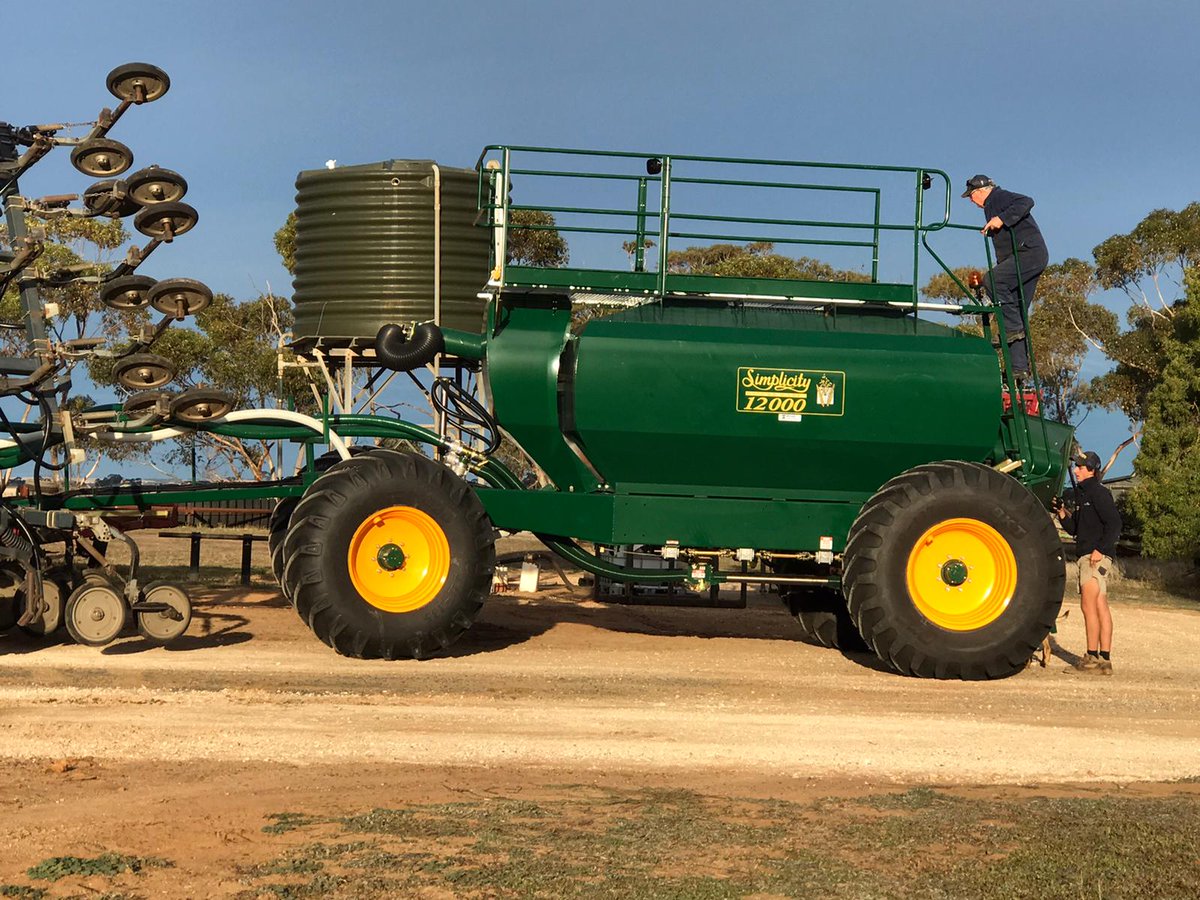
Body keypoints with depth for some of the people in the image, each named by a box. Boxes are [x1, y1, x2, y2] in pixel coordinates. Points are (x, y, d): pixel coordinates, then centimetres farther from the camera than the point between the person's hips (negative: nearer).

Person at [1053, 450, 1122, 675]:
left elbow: (1115, 523, -17)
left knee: (1088, 605, -12)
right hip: (1085, 557, 10)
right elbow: (1074, 529, 22)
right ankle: (1105, 659, 8)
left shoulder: (1099, 493, -8)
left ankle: (1093, 657, -10)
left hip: (1097, 557, -10)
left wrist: (1100, 550, -22)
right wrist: (1062, 513, 6)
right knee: (1100, 607, 7)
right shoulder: (1082, 494, 20)